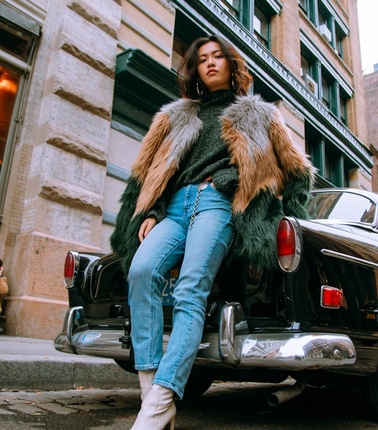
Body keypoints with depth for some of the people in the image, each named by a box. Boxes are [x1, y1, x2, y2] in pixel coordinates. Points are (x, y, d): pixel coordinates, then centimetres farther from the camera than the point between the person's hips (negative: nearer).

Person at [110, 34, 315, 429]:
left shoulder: (257, 115, 26)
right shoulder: (176, 116, 30)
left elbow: (295, 168, 27)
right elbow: (151, 169, 20)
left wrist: (284, 211, 16)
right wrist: (152, 213, 4)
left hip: (219, 201, -3)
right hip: (176, 204, 3)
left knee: (190, 291, -26)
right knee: (141, 270, -27)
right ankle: (151, 389, -28)